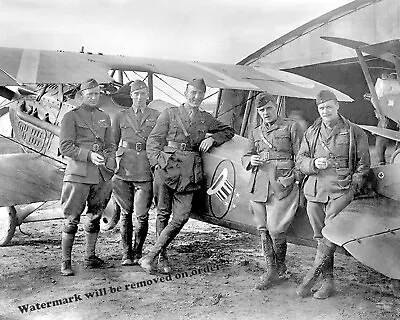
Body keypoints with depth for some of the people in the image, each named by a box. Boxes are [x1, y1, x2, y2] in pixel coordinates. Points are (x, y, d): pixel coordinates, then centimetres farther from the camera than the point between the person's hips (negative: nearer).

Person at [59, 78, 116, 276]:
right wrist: (89, 155, -19)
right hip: (78, 174, -5)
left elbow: (110, 145, 20)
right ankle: (66, 262, 6)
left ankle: (90, 257, 25)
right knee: (72, 220, -3)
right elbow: (65, 147, -8)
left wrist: (110, 161, 2)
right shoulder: (71, 117, -2)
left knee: (95, 217, 12)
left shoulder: (104, 118, 15)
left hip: (101, 176, 5)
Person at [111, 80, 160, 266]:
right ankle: (126, 253, 15)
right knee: (126, 213, 4)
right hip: (124, 170, 1)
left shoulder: (156, 117, 10)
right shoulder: (120, 117, 12)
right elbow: (113, 143, 16)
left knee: (142, 214, -3)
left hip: (146, 171, -1)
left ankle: (138, 252, 16)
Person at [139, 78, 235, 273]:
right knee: (163, 213, 3)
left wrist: (212, 139, 9)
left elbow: (229, 131, 28)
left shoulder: (206, 118, 17)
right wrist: (157, 161, -10)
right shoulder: (170, 114, 8)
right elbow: (153, 140, 4)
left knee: (181, 216, -8)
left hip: (190, 172, 2)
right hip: (166, 167, -2)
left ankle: (150, 256, 1)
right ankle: (162, 257, 16)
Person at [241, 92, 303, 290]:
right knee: (263, 230, 7)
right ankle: (271, 271, 19)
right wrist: (251, 160, -2)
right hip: (259, 185, 5)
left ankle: (281, 266, 17)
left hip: (282, 184, -5)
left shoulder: (291, 127, 5)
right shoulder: (255, 133, 18)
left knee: (276, 229, -9)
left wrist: (298, 179, -6)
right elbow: (245, 158, 21)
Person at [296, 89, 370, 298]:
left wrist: (352, 186, -5)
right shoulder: (311, 133, 14)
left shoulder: (354, 132, 6)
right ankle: (327, 281, 16)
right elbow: (300, 160, 11)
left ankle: (312, 275, -5)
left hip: (340, 191, -3)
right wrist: (314, 163, -10)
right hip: (314, 191, 4)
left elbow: (363, 164, 7)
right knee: (321, 239, 7)